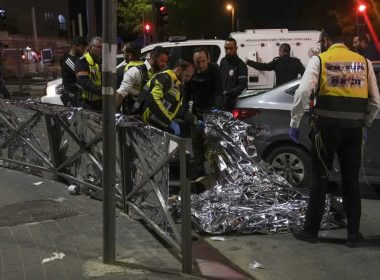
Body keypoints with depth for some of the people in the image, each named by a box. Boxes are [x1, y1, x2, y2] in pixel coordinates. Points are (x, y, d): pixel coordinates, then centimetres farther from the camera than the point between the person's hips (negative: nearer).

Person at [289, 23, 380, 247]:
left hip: (328, 126, -3)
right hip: (354, 128, 3)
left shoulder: (320, 60, -1)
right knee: (352, 180, 12)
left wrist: (295, 123, -5)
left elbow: (303, 92, -13)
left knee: (320, 179, 6)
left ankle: (311, 230, 13)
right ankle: (353, 233, 17)